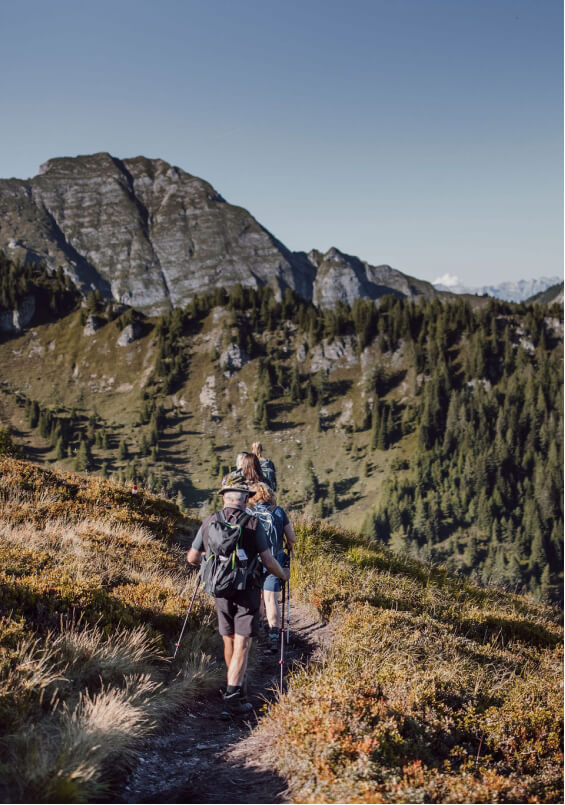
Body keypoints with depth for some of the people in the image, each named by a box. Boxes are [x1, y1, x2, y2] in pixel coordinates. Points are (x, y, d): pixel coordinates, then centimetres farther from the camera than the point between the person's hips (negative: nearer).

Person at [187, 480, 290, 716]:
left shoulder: (210, 521, -1)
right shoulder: (253, 523, -11)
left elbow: (192, 558, 7)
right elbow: (268, 561, -10)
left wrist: (206, 558, 30)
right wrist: (283, 574, 11)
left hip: (220, 591, 4)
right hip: (247, 591, -4)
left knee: (229, 642, 19)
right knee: (241, 646, -2)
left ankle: (236, 689, 36)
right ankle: (232, 698, -11)